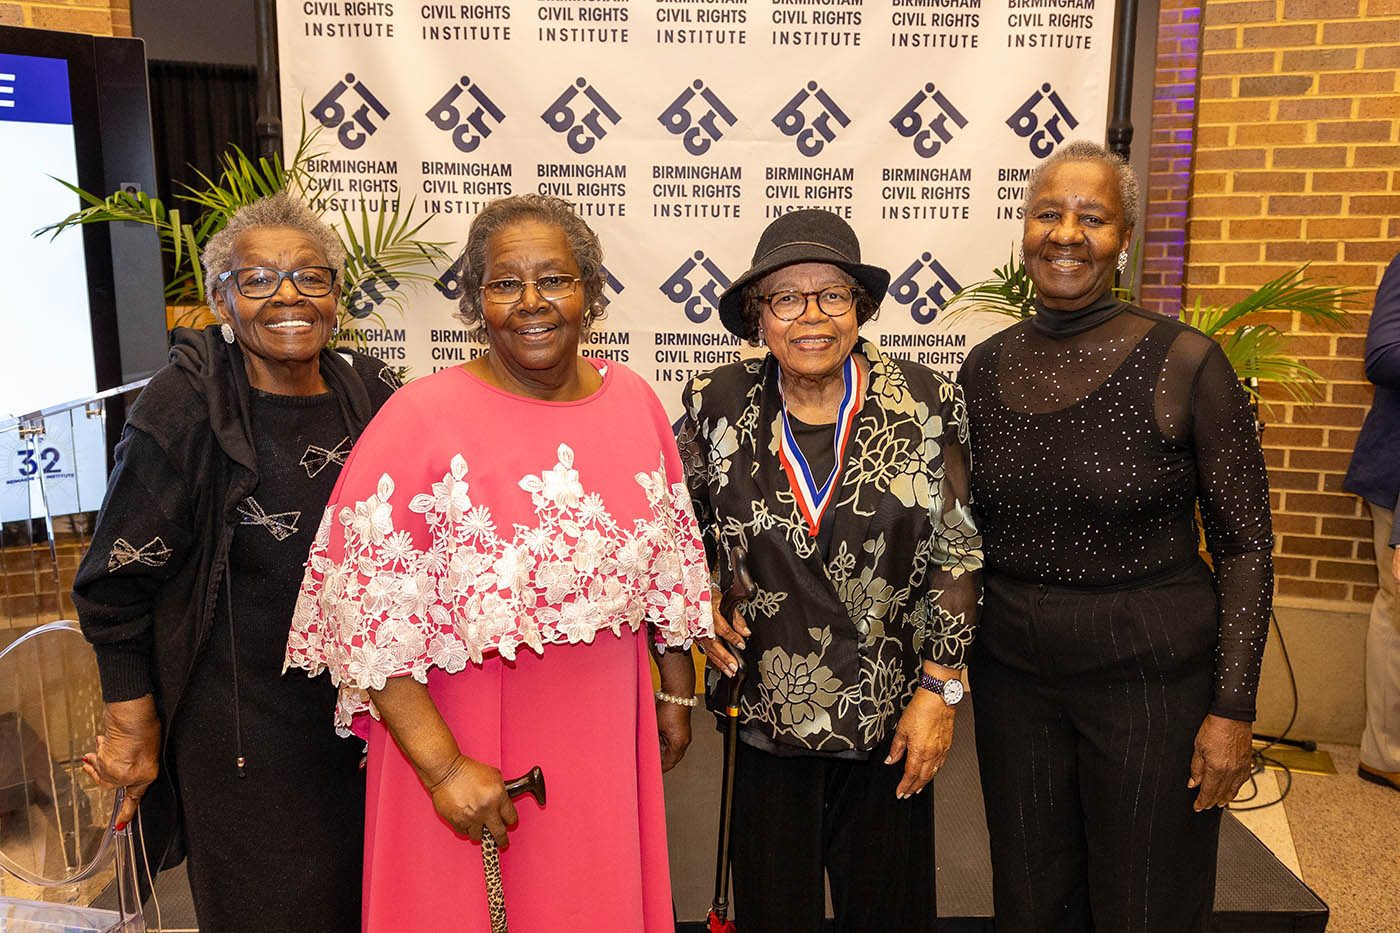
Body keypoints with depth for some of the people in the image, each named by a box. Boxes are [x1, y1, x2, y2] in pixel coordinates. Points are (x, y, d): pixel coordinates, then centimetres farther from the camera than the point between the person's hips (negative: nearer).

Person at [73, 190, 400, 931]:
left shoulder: (372, 392, -2)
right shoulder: (184, 410, -15)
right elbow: (115, 588, -8)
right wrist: (134, 731, -4)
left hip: (362, 710, 4)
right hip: (238, 730, -4)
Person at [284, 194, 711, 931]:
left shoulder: (633, 400, -1)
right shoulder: (421, 417, -15)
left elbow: (669, 563, 9)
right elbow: (366, 613, -17)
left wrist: (677, 691, 14)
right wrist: (444, 767, -18)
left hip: (607, 733, 4)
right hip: (467, 739, -4)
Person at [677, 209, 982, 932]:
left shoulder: (922, 404, -8)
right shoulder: (720, 406, -5)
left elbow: (956, 553, -4)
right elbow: (684, 526, 11)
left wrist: (939, 689, -6)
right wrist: (696, 598, -6)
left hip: (890, 714, 0)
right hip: (767, 705, 1)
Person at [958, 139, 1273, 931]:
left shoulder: (1185, 364, -12)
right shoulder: (986, 367, 0)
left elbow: (1246, 544, -8)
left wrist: (1232, 708, -11)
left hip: (1150, 676, -3)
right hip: (1012, 672, 4)